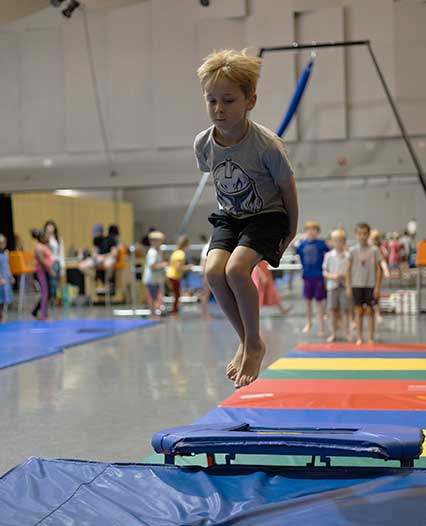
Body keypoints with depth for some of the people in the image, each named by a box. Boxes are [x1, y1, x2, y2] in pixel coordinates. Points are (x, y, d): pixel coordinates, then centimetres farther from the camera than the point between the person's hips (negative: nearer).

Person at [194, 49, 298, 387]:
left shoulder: (267, 145, -22)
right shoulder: (203, 144, -8)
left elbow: (287, 188, -8)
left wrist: (291, 232, 0)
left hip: (266, 216, -5)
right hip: (228, 218, 5)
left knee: (236, 269, -28)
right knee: (213, 270, -22)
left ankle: (254, 344, -5)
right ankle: (245, 339, 0)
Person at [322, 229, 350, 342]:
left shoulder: (348, 255, -4)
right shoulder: (329, 255, 4)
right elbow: (325, 272, 6)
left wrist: (344, 275, -17)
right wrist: (332, 276, -11)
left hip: (345, 285, -2)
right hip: (332, 285, 2)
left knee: (345, 310, 1)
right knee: (333, 310, 7)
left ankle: (347, 333, 11)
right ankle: (334, 333, 17)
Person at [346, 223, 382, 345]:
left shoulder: (374, 250, -1)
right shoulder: (353, 250, 1)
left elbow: (378, 270, 0)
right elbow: (348, 269, 4)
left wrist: (377, 287, -4)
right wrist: (348, 287, 0)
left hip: (370, 285, -1)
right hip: (356, 285, 1)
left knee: (370, 311, 2)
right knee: (359, 311, 5)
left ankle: (371, 337, 9)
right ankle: (359, 337, 12)